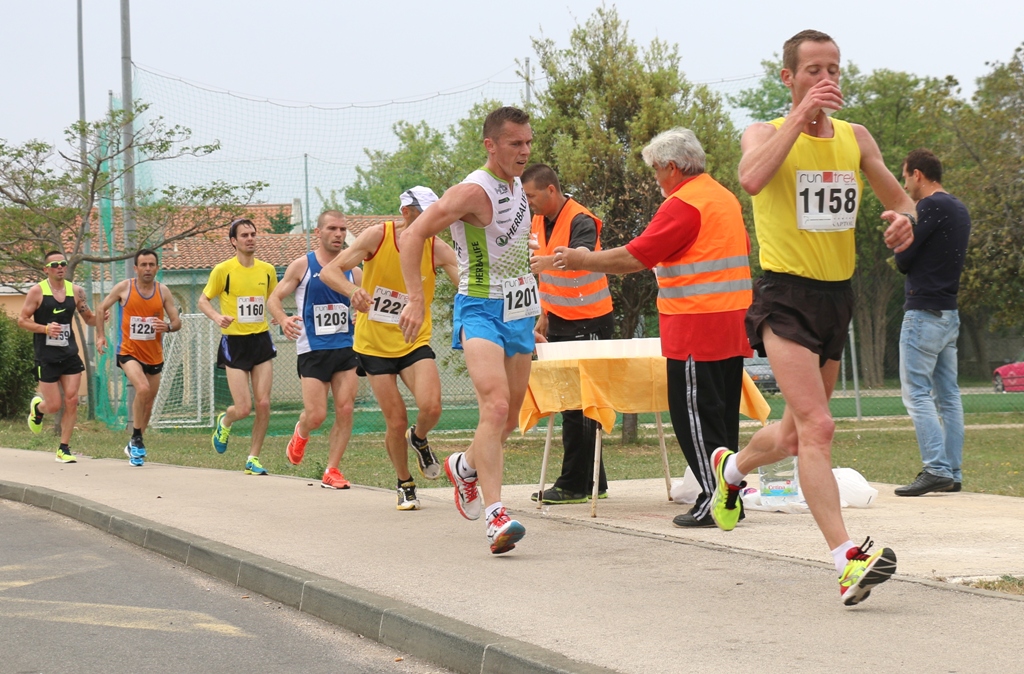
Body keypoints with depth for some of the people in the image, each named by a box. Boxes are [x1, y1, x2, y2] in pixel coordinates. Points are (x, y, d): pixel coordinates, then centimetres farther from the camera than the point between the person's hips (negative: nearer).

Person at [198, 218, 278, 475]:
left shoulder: (267, 270, 5)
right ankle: (224, 422, 29)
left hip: (261, 340, 4)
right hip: (234, 343, -3)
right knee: (244, 408, -8)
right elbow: (203, 300, 1)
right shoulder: (223, 270, -7)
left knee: (263, 403, -5)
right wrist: (217, 317, -18)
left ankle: (253, 459, 10)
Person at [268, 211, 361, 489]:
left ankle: (332, 471, 3)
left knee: (345, 410, -7)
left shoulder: (351, 270, 10)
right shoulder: (302, 266, 0)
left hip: (346, 347, 3)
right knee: (316, 415, -8)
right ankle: (301, 433, 28)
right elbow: (275, 297, 1)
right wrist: (283, 319, -19)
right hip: (312, 349, -3)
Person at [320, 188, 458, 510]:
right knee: (396, 422, -4)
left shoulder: (438, 249, -8)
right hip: (375, 344, -1)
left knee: (431, 407, -22)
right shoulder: (377, 236, -12)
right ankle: (405, 485, 23)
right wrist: (354, 290, -33)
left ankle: (419, 439, 16)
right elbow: (329, 271, -12)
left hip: (414, 342, 1)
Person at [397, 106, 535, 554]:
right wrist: (416, 300, -25)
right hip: (480, 311, -8)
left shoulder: (518, 188, 10)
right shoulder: (474, 192, -16)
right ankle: (495, 515, -31)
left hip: (519, 312, 8)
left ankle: (465, 465, 44)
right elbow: (413, 235, -18)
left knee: (510, 419, 15)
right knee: (495, 406, -25)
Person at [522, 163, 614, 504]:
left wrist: (550, 260, -55)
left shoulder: (581, 221, -16)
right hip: (559, 322, 8)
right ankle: (592, 482, 13)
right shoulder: (538, 222, 10)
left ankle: (574, 484, -4)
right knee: (567, 402, 8)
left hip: (589, 322, -8)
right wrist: (543, 316, 19)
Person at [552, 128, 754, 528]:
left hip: (696, 328, -9)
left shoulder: (683, 204, -14)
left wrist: (582, 261, -3)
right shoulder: (726, 198, 14)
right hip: (732, 326, 9)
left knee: (694, 415, -5)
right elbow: (744, 252, 24)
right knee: (722, 414, 13)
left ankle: (714, 500, -7)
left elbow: (634, 258, -15)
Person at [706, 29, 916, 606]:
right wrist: (801, 115, -24)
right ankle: (848, 559, -28)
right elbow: (752, 178, -27)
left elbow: (899, 197, 14)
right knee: (817, 427, -21)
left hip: (838, 297, 6)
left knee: (797, 434, 19)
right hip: (787, 296, -6)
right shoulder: (767, 134, -4)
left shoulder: (856, 138, 9)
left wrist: (904, 218, -10)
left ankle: (732, 466, 50)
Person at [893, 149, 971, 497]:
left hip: (924, 312, -9)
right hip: (950, 313, 9)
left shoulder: (931, 207, -13)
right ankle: (953, 473, 9)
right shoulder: (960, 210, 16)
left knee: (917, 393, -9)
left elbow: (902, 259, -12)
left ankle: (936, 470, -17)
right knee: (947, 395, 9)